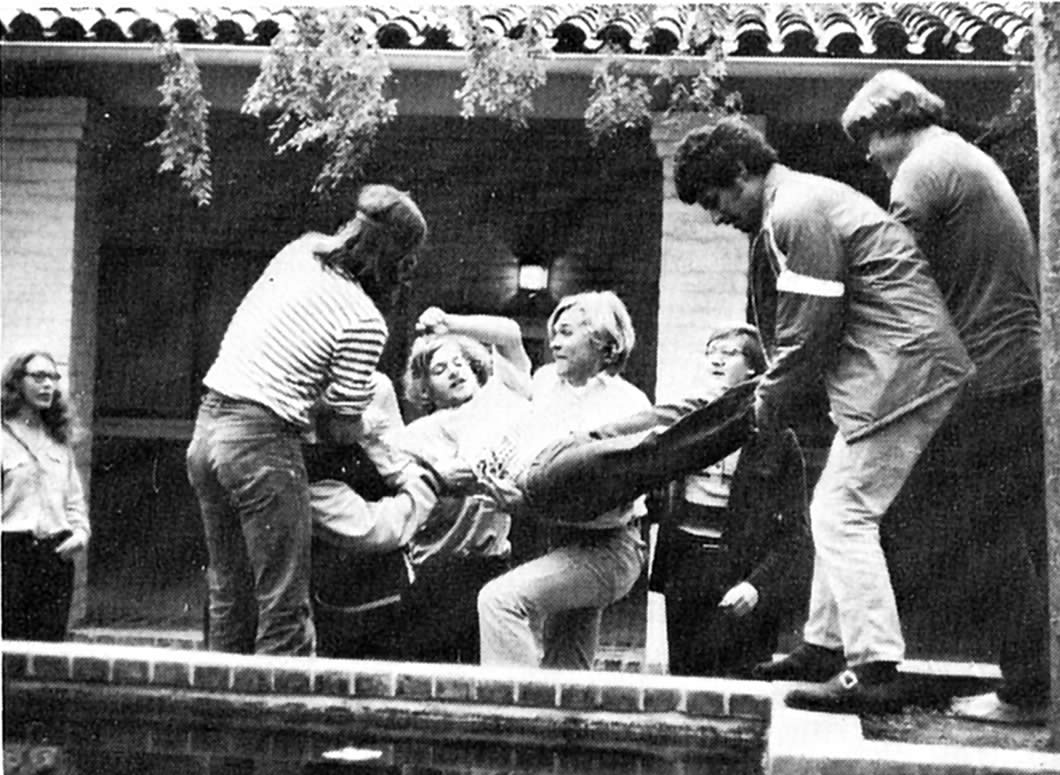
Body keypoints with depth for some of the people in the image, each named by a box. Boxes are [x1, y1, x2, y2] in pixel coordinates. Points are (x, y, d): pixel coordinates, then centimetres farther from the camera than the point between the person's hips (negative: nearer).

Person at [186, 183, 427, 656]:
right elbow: (345, 426, -7)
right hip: (262, 441, -8)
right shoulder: (364, 322, -12)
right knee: (284, 608, -1)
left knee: (230, 600, 16)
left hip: (208, 424, 8)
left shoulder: (298, 251, 8)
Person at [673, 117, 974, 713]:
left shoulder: (794, 213, -13)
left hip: (899, 366, -11)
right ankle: (826, 646, 24)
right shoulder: (805, 200, 21)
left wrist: (773, 395, -3)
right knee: (837, 509, 16)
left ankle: (874, 671, -11)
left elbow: (811, 325, -16)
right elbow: (796, 320, 22)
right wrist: (777, 387, 14)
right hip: (913, 364, 11)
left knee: (843, 514, -10)